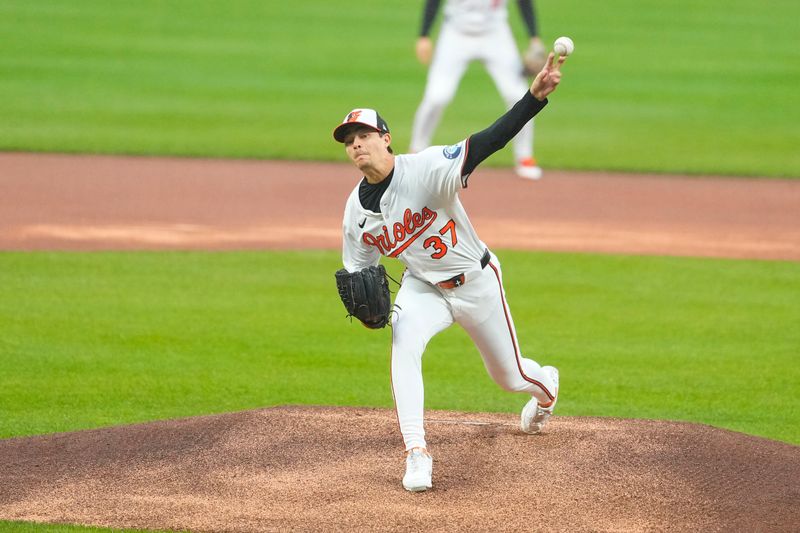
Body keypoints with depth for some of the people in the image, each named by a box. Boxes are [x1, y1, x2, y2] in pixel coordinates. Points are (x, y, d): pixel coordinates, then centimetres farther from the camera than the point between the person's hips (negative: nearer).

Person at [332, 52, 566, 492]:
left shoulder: (426, 168, -27)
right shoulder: (356, 209, -9)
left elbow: (488, 142, -38)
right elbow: (356, 269, 5)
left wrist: (535, 96, -52)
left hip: (476, 282, -3)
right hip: (422, 287, 3)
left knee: (509, 376, 13)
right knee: (403, 345, -28)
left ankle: (546, 385, 53)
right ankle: (416, 453, -24)